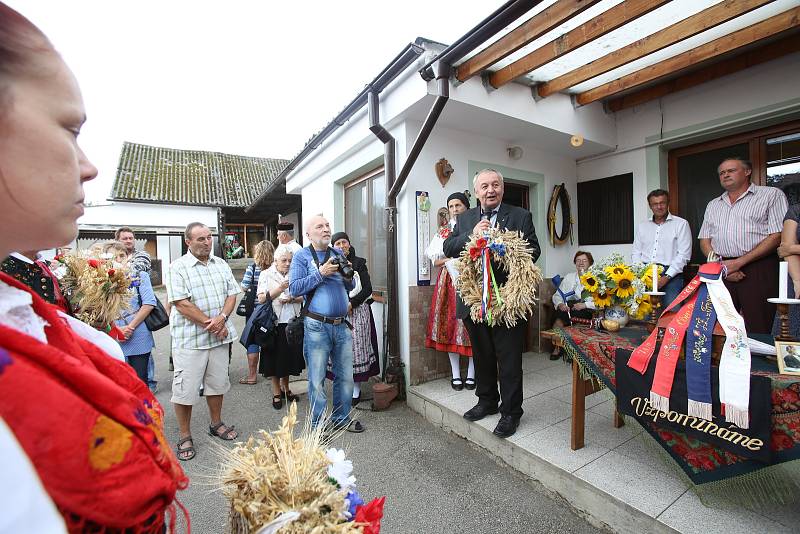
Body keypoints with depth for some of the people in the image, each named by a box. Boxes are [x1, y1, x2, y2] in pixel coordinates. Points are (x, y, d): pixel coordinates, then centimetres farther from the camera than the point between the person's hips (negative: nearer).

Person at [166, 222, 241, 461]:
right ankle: (185, 437, 23)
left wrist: (221, 318, -13)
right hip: (189, 339, -4)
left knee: (217, 383, 16)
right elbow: (182, 304, -15)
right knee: (185, 389, 5)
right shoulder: (178, 267, -8)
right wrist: (210, 324, -15)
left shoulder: (221, 264, 8)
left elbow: (232, 294, 4)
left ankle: (216, 424, 35)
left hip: (219, 336, 5)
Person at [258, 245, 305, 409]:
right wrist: (279, 289, -20)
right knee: (275, 357, 5)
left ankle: (285, 388, 31)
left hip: (291, 322, 3)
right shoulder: (267, 275, 0)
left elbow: (303, 297, 7)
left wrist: (291, 299, -13)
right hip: (274, 323, -2)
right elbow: (261, 298, -8)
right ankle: (276, 393, 22)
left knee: (290, 357, 11)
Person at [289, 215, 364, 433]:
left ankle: (341, 419, 31)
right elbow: (294, 288, -11)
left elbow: (350, 287, 15)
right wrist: (320, 273, -17)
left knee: (345, 376, 13)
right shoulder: (302, 256, 0)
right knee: (317, 379, 5)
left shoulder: (338, 254, 13)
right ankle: (318, 424, 23)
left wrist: (348, 274, -6)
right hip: (317, 326, -5)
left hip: (342, 325, 5)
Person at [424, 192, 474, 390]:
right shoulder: (443, 231, 13)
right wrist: (452, 260, -9)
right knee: (450, 323, -1)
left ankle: (471, 373, 10)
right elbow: (435, 261, 7)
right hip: (449, 282, 2)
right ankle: (455, 374, 10)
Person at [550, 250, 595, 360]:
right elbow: (557, 295, 10)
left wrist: (585, 305, -23)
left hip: (588, 311, -4)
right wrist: (560, 304, -12)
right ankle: (556, 346, -13)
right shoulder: (569, 277, 14)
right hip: (570, 307, 4)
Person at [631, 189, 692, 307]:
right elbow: (635, 253, 15)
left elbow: (684, 255, -2)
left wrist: (666, 277, -12)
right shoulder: (642, 226, 18)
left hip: (670, 274, -2)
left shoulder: (681, 224, 7)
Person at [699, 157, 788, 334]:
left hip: (758, 270, -3)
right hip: (721, 271, 4)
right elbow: (704, 240, 12)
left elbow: (777, 236, -4)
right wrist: (722, 266, -4)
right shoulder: (713, 205, 19)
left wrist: (739, 262, -13)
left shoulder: (772, 195, 6)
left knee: (757, 331, -3)